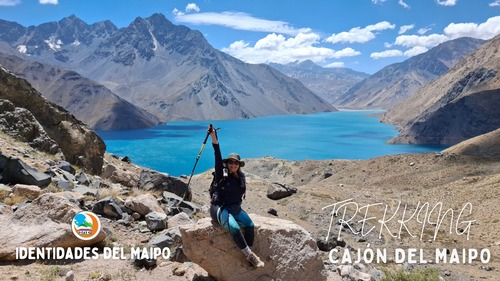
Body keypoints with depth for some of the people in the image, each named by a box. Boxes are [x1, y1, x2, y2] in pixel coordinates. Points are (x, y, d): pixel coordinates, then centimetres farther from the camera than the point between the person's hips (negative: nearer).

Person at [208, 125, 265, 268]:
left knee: (250, 225, -20)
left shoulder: (241, 176, 6)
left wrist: (236, 206, 9)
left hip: (235, 207, 5)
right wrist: (214, 139, -37)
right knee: (235, 228, -29)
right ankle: (250, 255, -17)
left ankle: (249, 255, -11)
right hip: (220, 208, -5)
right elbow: (218, 157, -24)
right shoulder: (222, 173, -9)